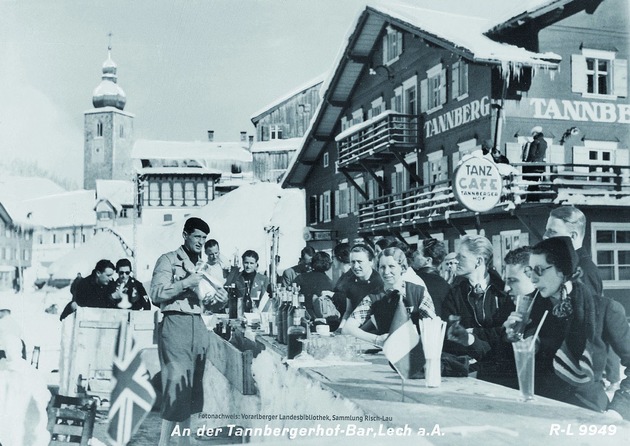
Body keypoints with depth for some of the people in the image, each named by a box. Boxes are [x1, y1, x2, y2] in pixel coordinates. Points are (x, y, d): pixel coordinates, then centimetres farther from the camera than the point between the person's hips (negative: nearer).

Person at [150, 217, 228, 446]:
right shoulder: (168, 260, -1)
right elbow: (156, 294, -10)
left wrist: (221, 298, 1)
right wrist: (186, 283, -14)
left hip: (198, 324, 7)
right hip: (175, 323, -6)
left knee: (193, 384, 8)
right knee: (177, 381, -11)